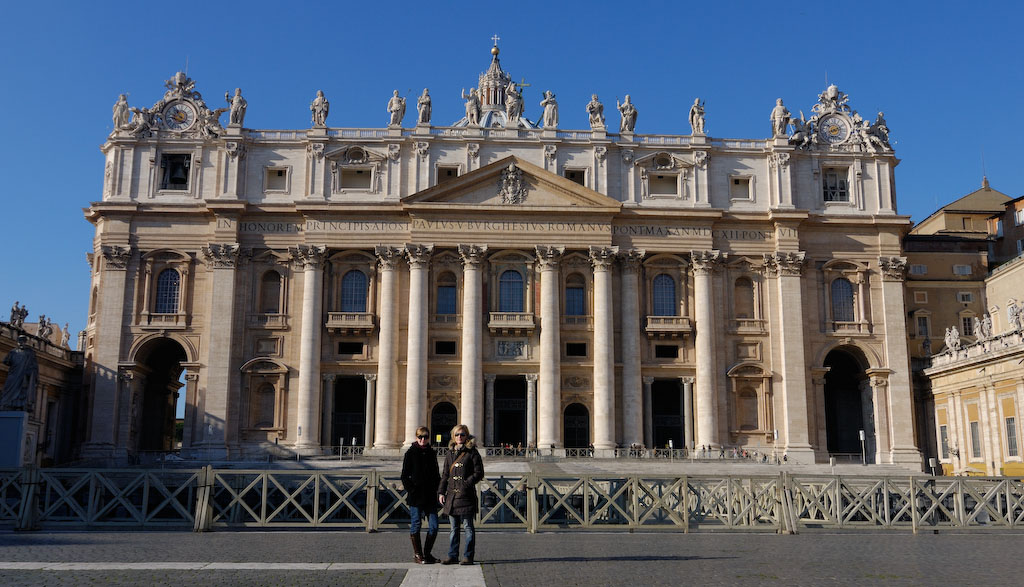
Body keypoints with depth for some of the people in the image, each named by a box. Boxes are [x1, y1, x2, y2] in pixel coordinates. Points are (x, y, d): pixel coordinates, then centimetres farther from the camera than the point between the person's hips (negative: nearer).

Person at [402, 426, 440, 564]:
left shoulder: (432, 453, 11)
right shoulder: (411, 453, -1)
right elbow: (404, 475, -1)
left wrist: (437, 489, 5)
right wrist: (411, 490, -10)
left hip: (430, 496, 4)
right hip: (416, 496, -4)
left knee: (434, 526, 1)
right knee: (416, 524, 2)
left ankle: (427, 553, 16)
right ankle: (418, 554, 14)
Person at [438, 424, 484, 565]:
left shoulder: (472, 453, -2)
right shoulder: (450, 454, 14)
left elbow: (479, 473, -6)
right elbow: (445, 475, 17)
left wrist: (466, 484, -16)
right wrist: (441, 492, 8)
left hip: (466, 495, -6)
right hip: (451, 494, 6)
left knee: (468, 526, -1)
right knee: (454, 527, 11)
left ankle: (468, 556, 5)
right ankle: (453, 555, 16)